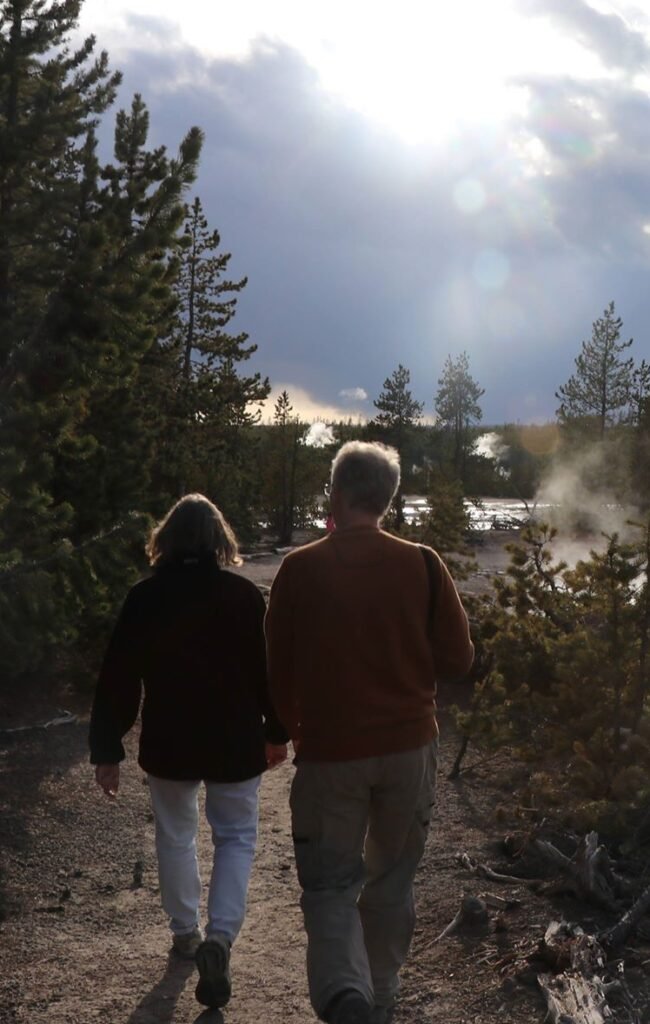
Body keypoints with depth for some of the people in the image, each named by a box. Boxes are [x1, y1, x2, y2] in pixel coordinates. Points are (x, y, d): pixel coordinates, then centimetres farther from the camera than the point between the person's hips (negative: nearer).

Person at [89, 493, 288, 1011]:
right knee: (236, 838, 12)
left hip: (168, 744, 1)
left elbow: (118, 679, -6)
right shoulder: (244, 594, -9)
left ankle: (185, 932, 34)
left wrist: (107, 750, 1)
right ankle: (220, 936, -6)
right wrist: (276, 733, 10)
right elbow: (268, 669, -3)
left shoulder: (144, 597, -7)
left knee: (176, 837, 21)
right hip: (235, 743, -1)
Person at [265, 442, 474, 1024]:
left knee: (330, 882, 8)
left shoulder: (300, 569, -8)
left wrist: (291, 728, 17)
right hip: (409, 747, 2)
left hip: (329, 752, -1)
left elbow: (277, 668, -2)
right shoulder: (423, 566, -7)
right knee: (392, 880, 19)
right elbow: (458, 660, -2)